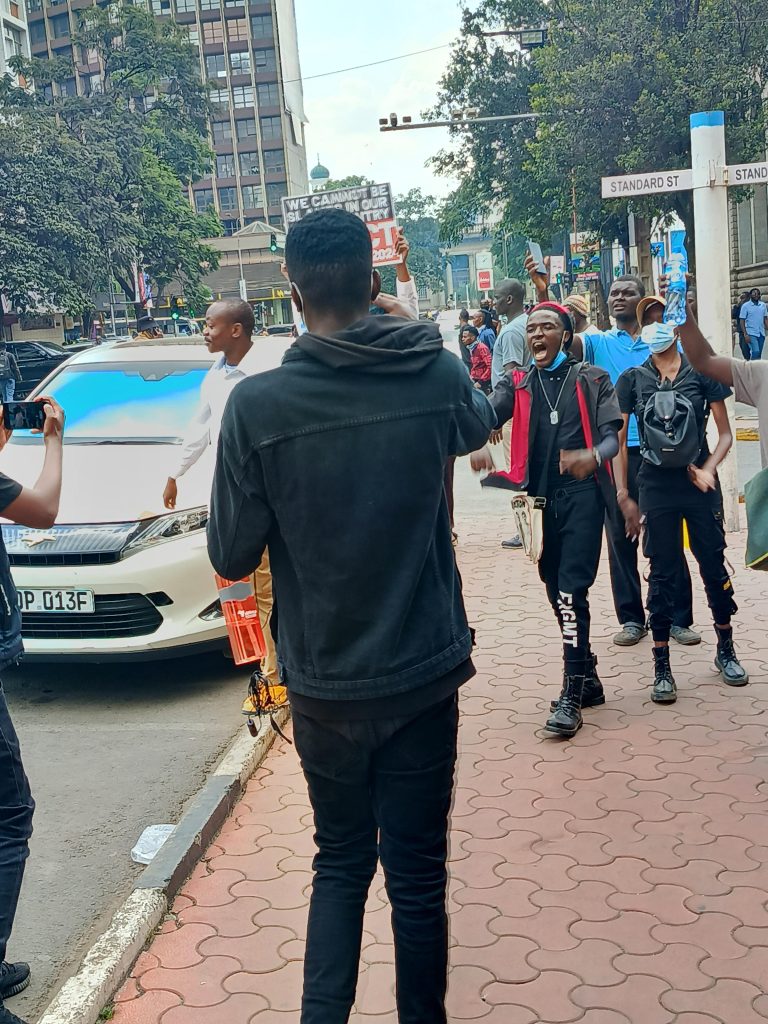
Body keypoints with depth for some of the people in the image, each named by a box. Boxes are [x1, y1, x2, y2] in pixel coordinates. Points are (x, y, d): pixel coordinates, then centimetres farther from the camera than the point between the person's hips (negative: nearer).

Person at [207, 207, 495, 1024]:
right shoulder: (437, 377, -8)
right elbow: (478, 425, 17)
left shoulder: (256, 405, -15)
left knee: (340, 862, 20)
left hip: (323, 685, 0)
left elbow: (232, 557, -8)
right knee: (417, 874, 14)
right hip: (424, 673, 1)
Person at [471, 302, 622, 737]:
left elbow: (612, 436, -5)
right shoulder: (517, 384, 12)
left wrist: (593, 456, -29)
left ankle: (573, 694, -8)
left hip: (582, 494, -4)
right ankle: (588, 678, 26)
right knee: (557, 591, 11)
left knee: (572, 590, -12)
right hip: (540, 496, 4)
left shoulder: (592, 379, 5)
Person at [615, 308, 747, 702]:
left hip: (699, 483, 0)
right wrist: (623, 496, -1)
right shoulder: (632, 380, 3)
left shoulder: (702, 372, 1)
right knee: (662, 574, 5)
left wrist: (708, 470, -14)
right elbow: (619, 441, 4)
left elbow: (725, 434, 3)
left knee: (714, 566, 7)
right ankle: (661, 667, 12)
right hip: (656, 485, 0)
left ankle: (726, 651, 27)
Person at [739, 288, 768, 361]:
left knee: (759, 354, 6)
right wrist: (745, 334, -13)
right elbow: (742, 321, -5)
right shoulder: (745, 306, -3)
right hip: (751, 333, -5)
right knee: (755, 351, -20)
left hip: (761, 333, 5)